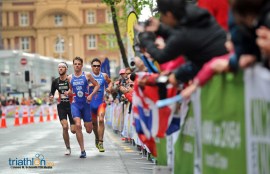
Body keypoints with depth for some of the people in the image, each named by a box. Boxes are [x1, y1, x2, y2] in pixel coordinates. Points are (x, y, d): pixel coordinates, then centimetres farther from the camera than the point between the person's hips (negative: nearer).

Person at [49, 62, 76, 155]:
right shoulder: (55, 81, 3)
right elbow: (52, 92, 15)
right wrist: (51, 96, -6)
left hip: (71, 105, -2)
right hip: (61, 106, 2)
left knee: (73, 130, -4)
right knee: (65, 127, -15)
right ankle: (68, 148, 1)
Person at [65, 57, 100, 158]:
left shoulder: (87, 75, -1)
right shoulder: (70, 77, 6)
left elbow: (97, 85, 4)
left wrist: (91, 95, -11)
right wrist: (68, 93, -2)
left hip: (86, 104, -1)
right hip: (75, 104, 1)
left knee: (88, 130, 4)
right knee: (78, 125, -20)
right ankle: (82, 151, -13)